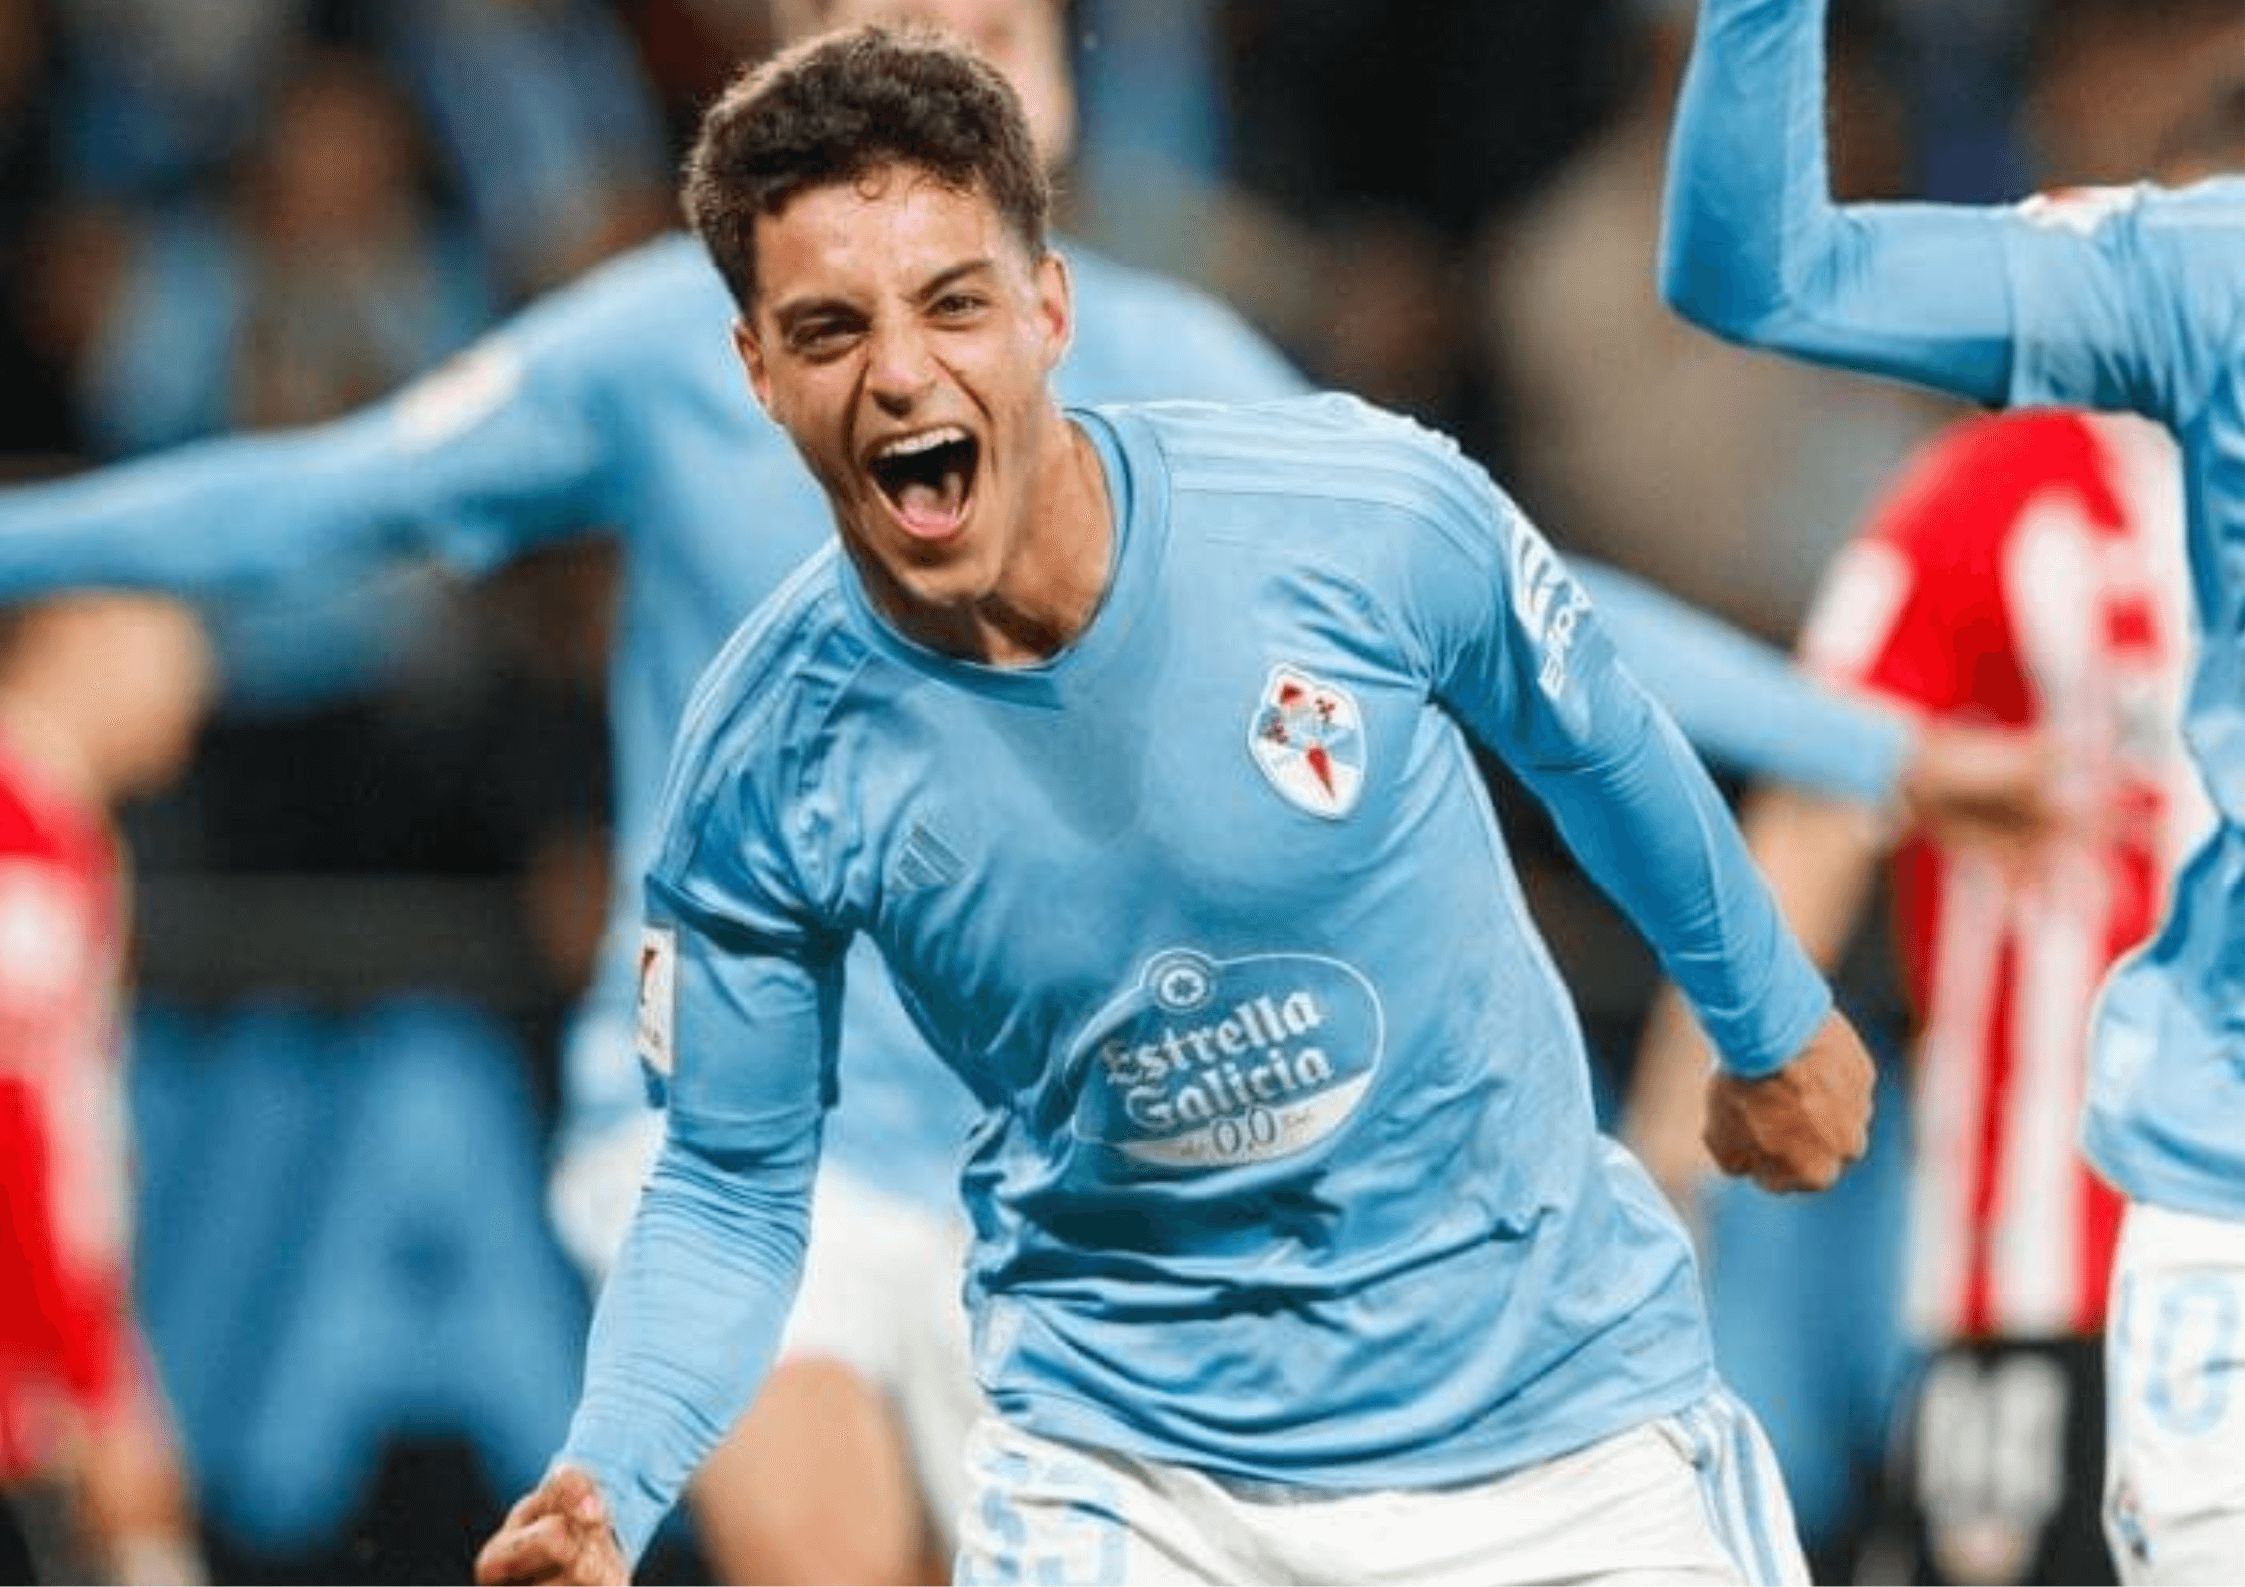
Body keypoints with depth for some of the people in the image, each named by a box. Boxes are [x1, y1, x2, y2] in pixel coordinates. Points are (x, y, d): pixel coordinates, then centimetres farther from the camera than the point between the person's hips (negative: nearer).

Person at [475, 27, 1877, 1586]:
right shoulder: (770, 758, -16)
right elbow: (731, 1187, -5)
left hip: (1559, 1396, 0)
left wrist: (1772, 1019, 17)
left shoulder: (1371, 509, -19)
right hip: (1126, 1447, 0)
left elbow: (1601, 744, 2)